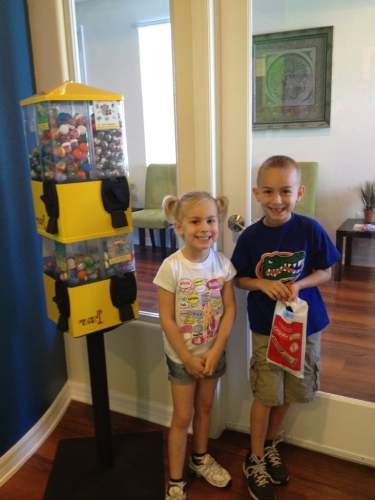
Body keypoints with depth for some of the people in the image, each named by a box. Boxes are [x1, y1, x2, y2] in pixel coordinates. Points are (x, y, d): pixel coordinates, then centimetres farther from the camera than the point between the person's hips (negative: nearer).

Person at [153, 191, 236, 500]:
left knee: (205, 407, 22)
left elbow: (229, 310, -6)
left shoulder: (223, 263, -9)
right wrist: (188, 358, -14)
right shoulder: (172, 267, -21)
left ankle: (200, 459, 46)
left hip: (213, 352, 3)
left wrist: (215, 351, -13)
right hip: (182, 355, -3)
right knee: (183, 417, 8)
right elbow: (167, 319, -17)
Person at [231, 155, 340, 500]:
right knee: (266, 395, 8)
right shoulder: (250, 237, -12)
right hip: (266, 326, -1)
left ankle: (271, 445, 43)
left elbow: (325, 272, -3)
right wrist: (263, 284, -20)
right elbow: (239, 278, -1)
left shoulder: (310, 230, -13)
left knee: (289, 392, 17)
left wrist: (299, 284, -21)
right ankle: (255, 460, 30)